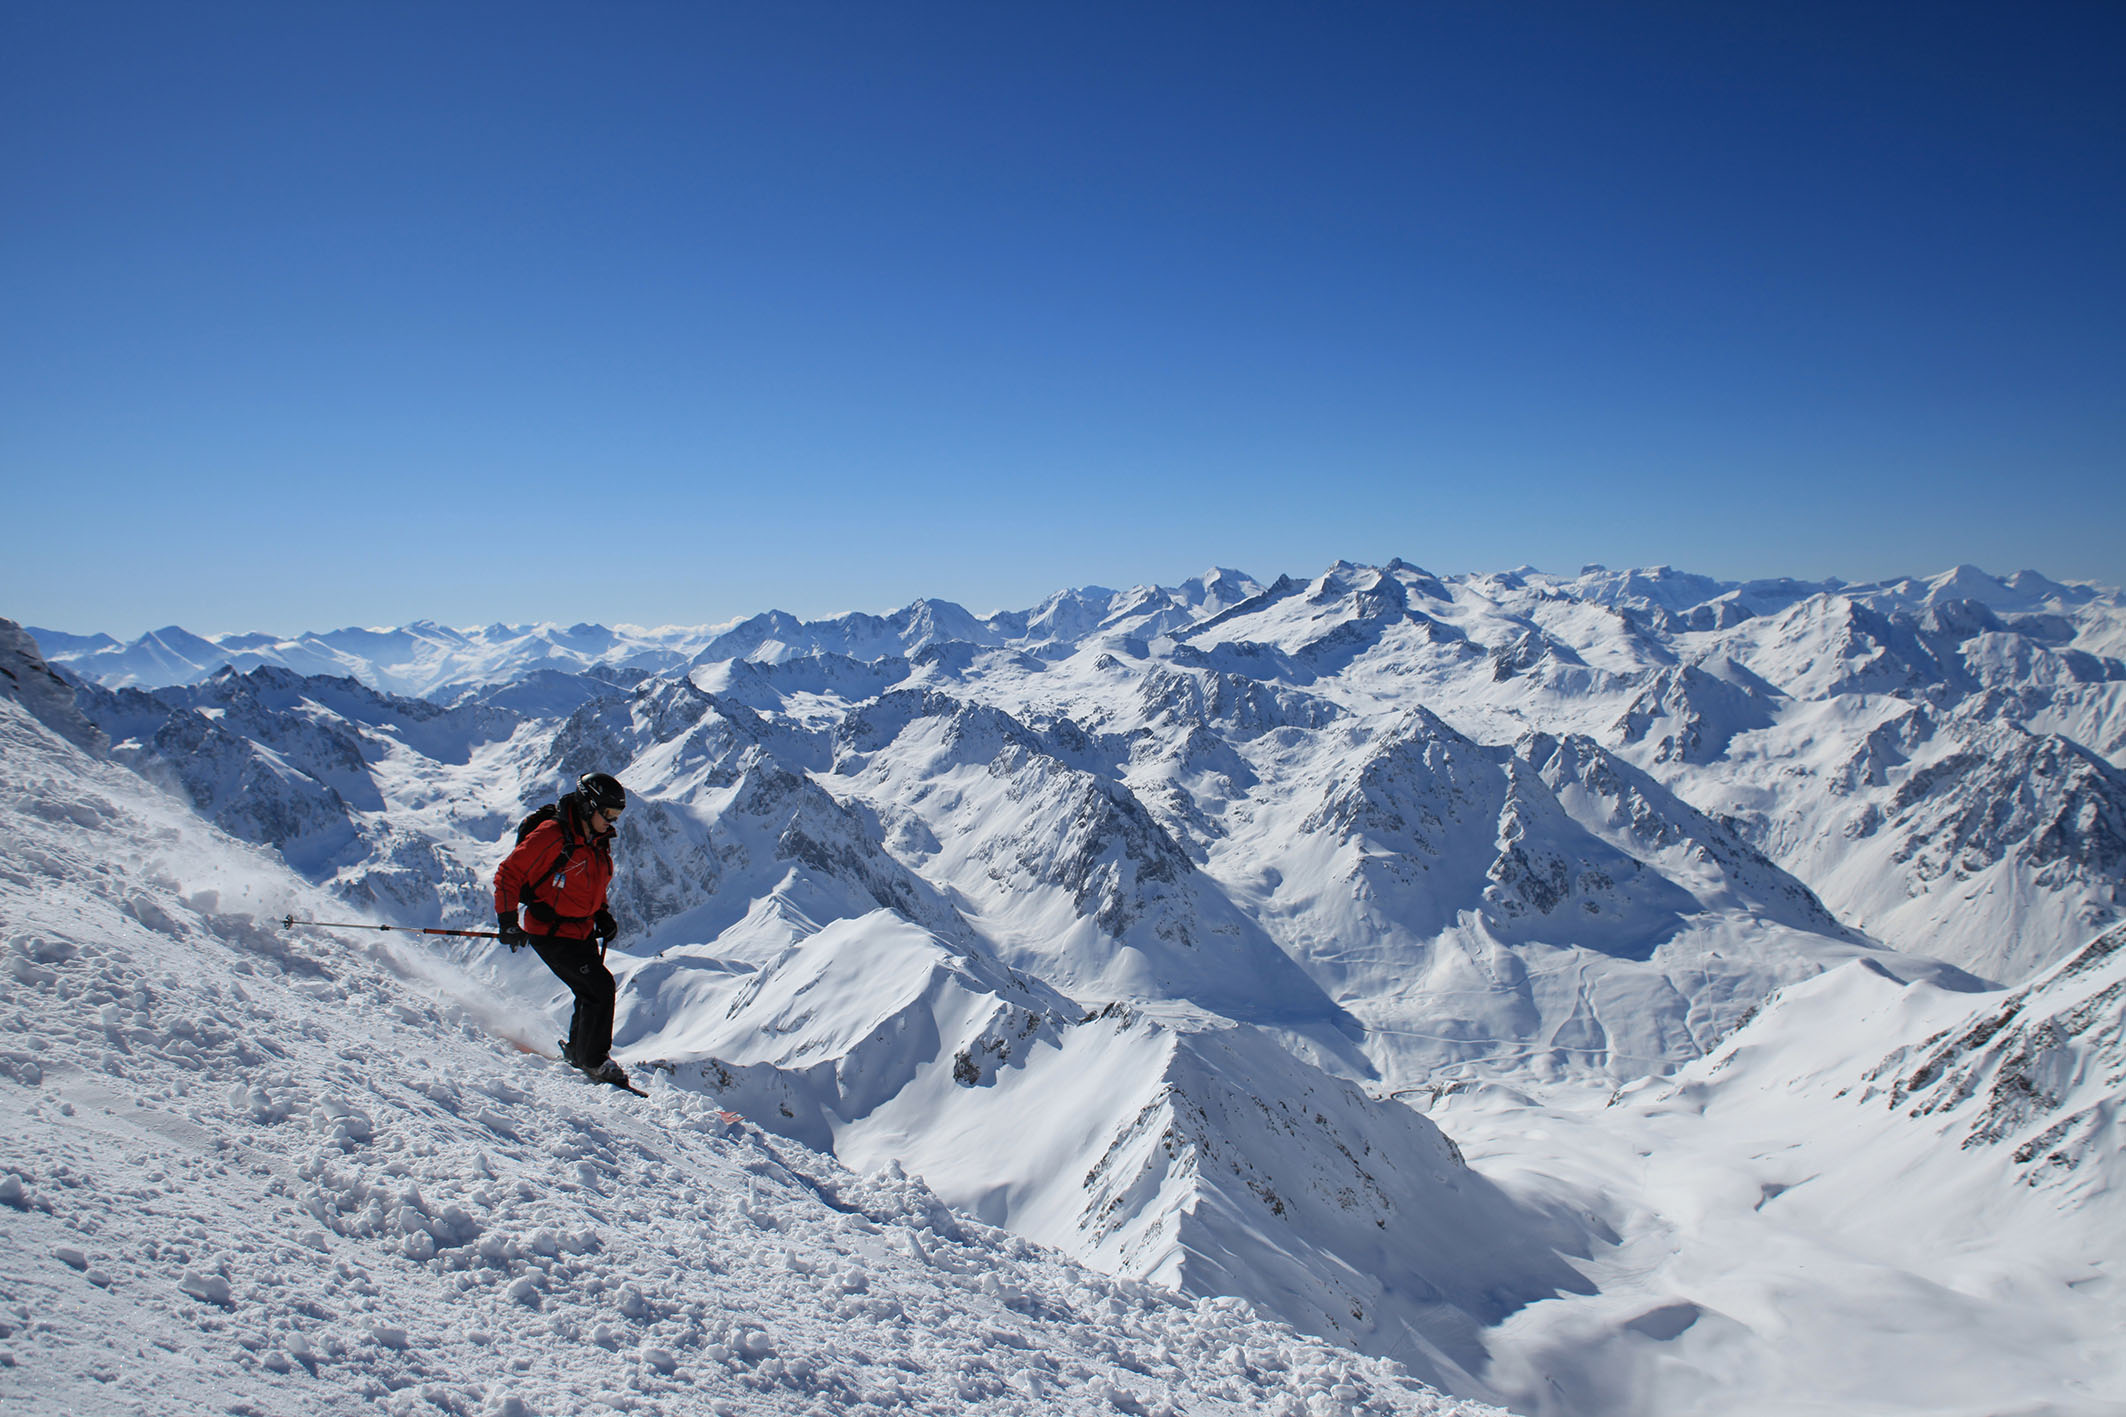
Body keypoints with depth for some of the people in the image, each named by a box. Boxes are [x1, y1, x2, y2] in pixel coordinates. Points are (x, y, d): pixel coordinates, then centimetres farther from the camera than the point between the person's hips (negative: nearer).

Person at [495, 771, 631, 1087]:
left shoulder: (599, 842, 6)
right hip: (550, 933, -8)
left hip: (583, 932, 8)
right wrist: (508, 922, -19)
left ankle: (577, 1050, 33)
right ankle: (593, 1060, 1)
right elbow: (508, 875, -16)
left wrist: (602, 917, 9)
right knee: (599, 986, -13)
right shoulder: (552, 837, -20)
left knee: (593, 993, 12)